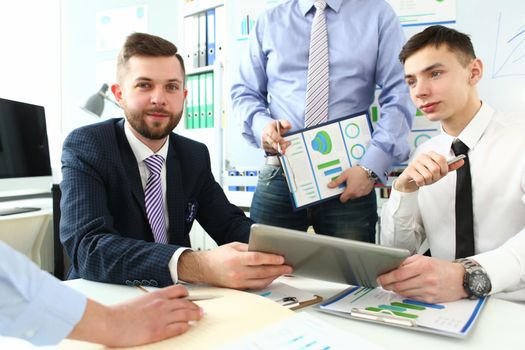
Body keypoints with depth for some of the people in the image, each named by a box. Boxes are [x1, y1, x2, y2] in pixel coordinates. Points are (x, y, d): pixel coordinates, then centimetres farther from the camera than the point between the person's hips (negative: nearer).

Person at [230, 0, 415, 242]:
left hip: (350, 178, -1)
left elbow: (399, 96, -1)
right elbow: (243, 91, 15)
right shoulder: (269, 22, 13)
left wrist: (371, 167, -13)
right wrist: (261, 124, -8)